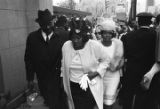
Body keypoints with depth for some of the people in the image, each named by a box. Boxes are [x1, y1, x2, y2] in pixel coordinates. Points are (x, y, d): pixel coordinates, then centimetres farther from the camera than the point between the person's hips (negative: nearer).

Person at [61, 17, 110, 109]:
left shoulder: (95, 45, -18)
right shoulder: (66, 46, -7)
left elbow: (106, 60, -3)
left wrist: (96, 72, -15)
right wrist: (63, 78, 14)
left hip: (90, 86, -3)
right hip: (73, 86, 4)